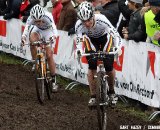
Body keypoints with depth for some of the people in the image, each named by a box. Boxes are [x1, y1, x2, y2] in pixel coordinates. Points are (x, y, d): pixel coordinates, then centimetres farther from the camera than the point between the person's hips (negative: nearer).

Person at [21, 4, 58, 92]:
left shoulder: (48, 16, -37)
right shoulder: (30, 19, -30)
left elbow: (53, 27, -45)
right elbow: (26, 28, -30)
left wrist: (54, 36, -65)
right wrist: (23, 37, -51)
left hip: (48, 31, -2)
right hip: (37, 30, 2)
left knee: (49, 56, -9)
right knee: (32, 41, -34)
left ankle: (54, 81, 1)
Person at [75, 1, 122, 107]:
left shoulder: (101, 20, -39)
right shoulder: (79, 25, -31)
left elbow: (116, 34, -36)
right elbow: (78, 40, -23)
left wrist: (117, 48, -52)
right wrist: (79, 51, -44)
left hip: (105, 37, -2)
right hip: (91, 40, 2)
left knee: (109, 66, -10)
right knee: (92, 66, -14)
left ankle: (112, 92, 15)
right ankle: (93, 96, -2)